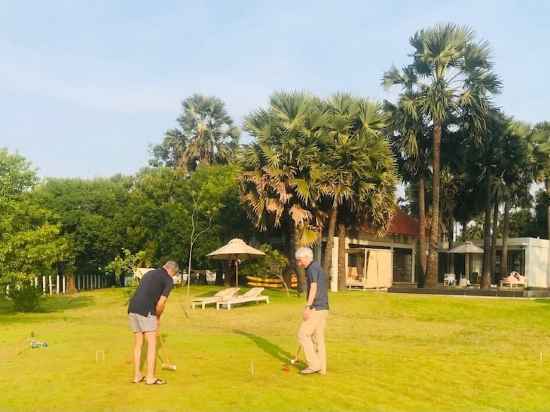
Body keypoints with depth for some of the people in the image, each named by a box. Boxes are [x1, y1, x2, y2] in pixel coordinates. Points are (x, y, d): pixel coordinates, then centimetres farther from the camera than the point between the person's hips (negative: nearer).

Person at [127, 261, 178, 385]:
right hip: (146, 312, -7)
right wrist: (158, 317, 12)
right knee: (152, 344, 3)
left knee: (138, 344, 16)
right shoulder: (168, 280, 2)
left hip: (132, 309, 7)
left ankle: (137, 375, 22)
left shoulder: (149, 273, 25)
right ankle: (150, 378, 5)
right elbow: (161, 303, -6)